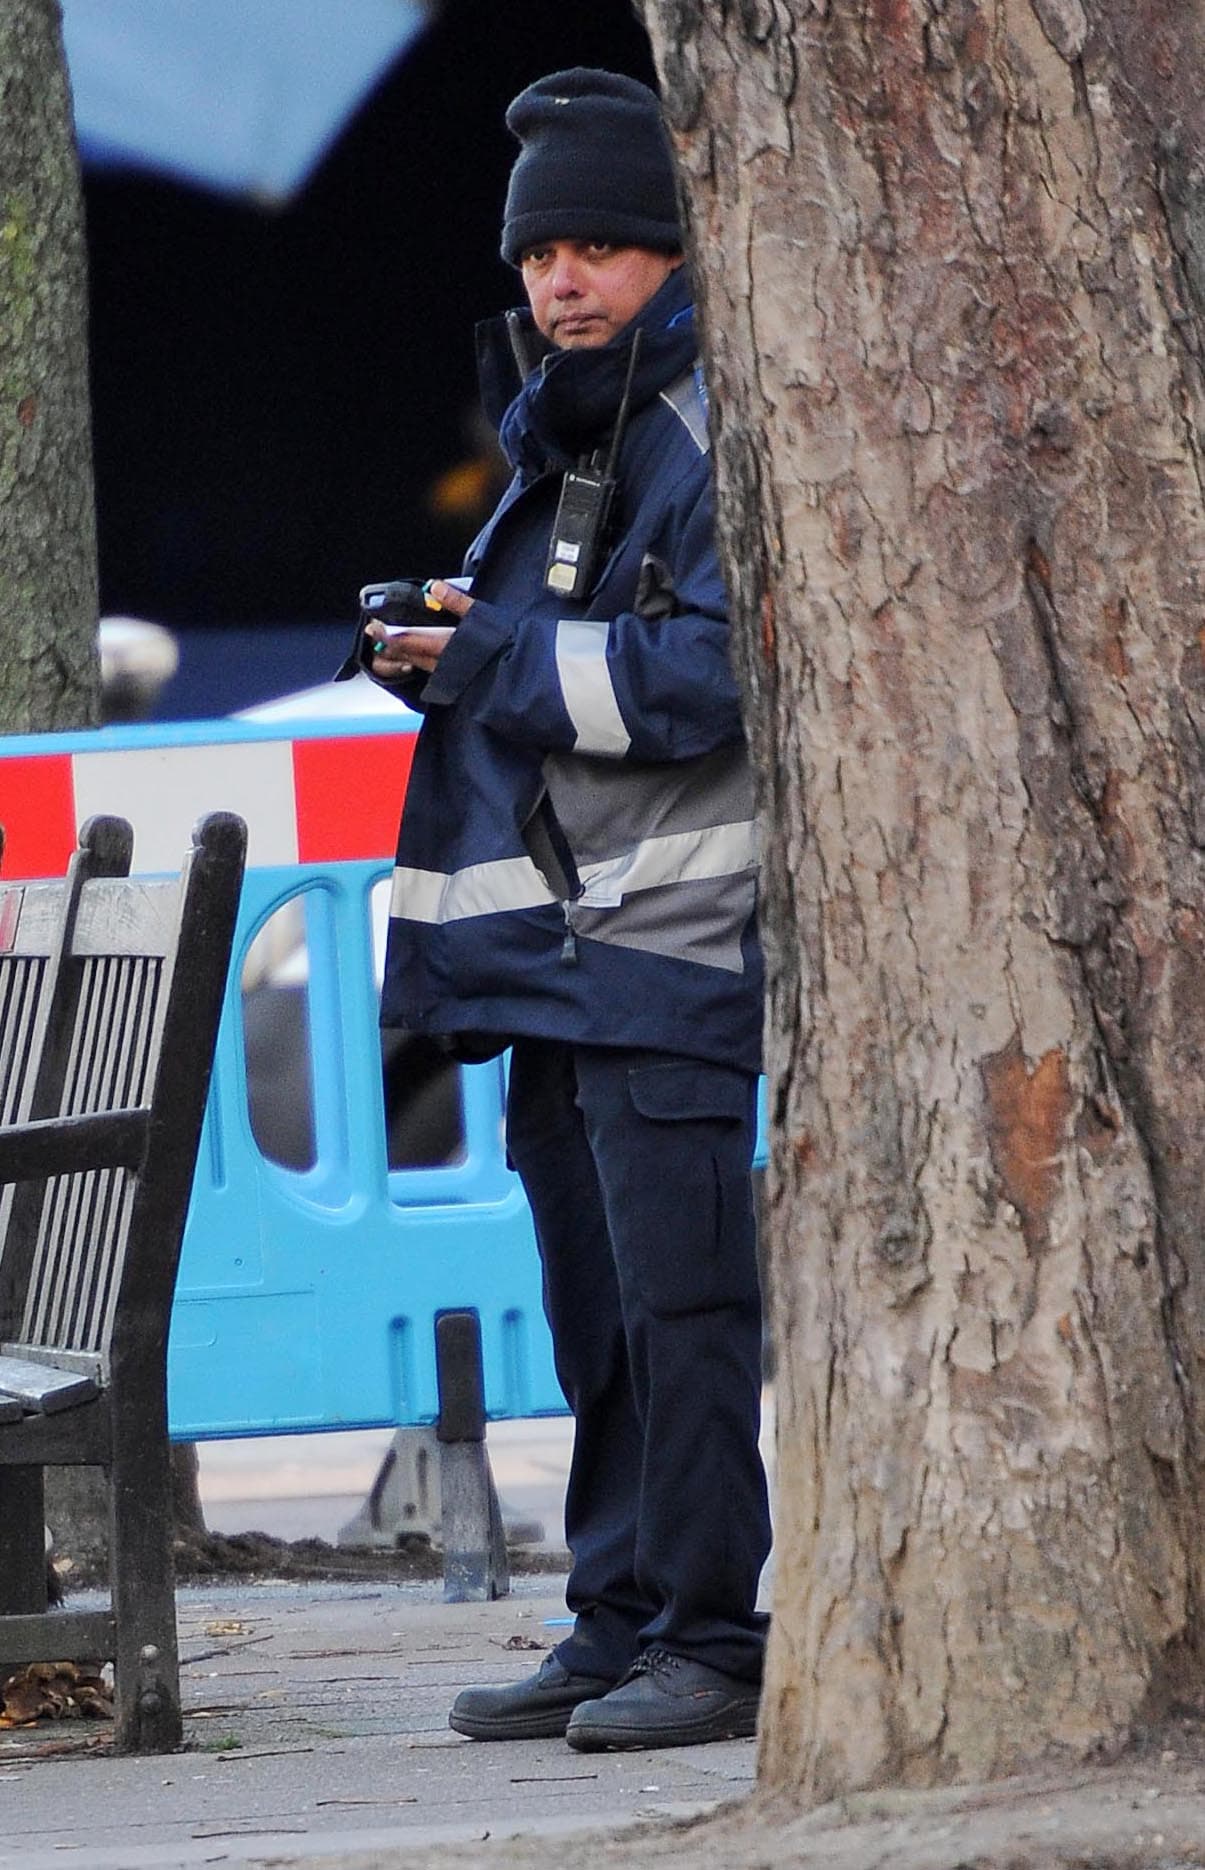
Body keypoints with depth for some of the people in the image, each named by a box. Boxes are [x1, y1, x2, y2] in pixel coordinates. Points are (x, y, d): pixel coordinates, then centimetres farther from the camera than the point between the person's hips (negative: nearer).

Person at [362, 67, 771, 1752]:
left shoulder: (719, 432, -8)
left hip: (675, 934, -9)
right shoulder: (560, 440, 20)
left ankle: (711, 1641, -9)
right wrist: (442, 649, 5)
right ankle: (619, 1625, 15)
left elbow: (713, 669, -17)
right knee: (594, 1308, 10)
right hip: (558, 945, 9)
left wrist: (497, 662, -13)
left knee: (677, 1295, -11)